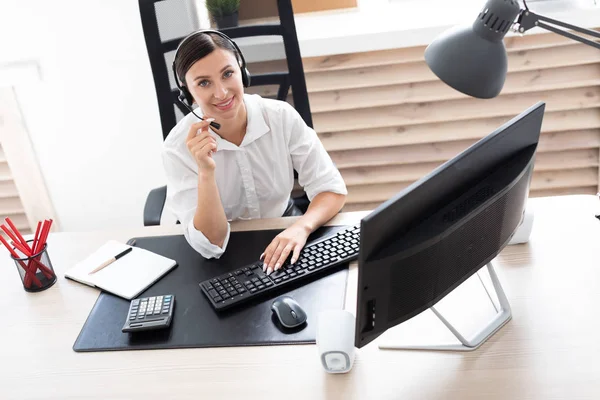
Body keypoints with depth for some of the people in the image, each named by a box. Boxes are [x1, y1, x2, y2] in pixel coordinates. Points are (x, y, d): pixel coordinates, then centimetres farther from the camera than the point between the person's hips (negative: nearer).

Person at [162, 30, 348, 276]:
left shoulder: (282, 117, -14)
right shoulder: (178, 148, -18)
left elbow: (332, 189, -12)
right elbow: (210, 245, -20)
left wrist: (301, 227, -31)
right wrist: (206, 172, -34)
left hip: (284, 238, 2)